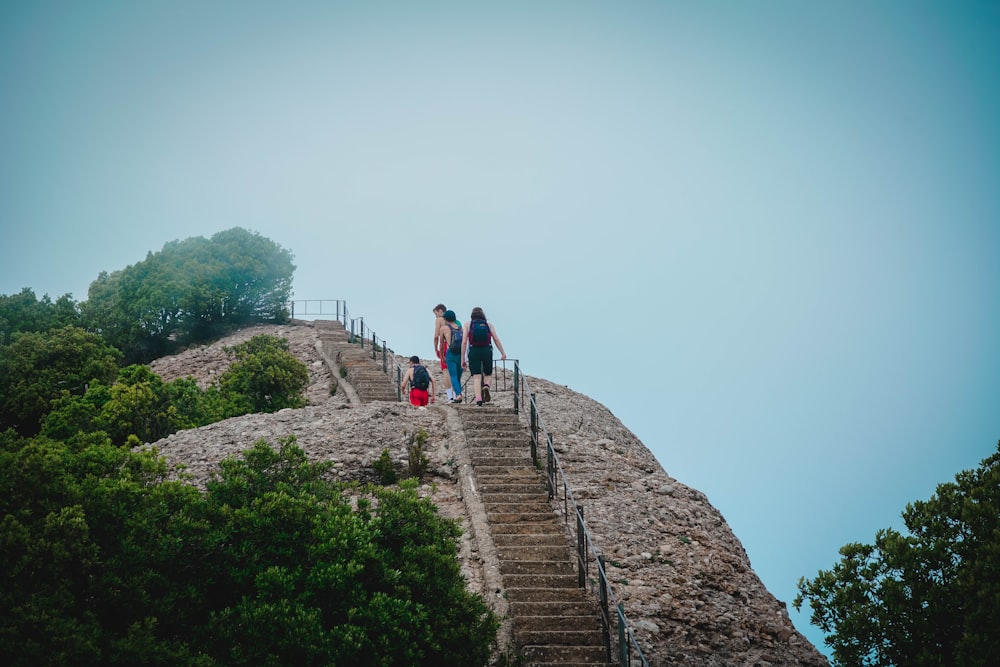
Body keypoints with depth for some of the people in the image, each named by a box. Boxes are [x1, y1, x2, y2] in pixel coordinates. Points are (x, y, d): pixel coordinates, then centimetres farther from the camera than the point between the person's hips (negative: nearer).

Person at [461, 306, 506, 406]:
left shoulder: (468, 324, 8)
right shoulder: (488, 324, 10)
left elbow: (464, 342, 0)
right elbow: (496, 339, 0)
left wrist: (463, 359, 2)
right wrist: (503, 353, 1)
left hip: (473, 351, -1)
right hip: (487, 351, 1)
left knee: (476, 377, 0)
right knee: (488, 374, 17)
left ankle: (478, 399, -15)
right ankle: (486, 386, -14)